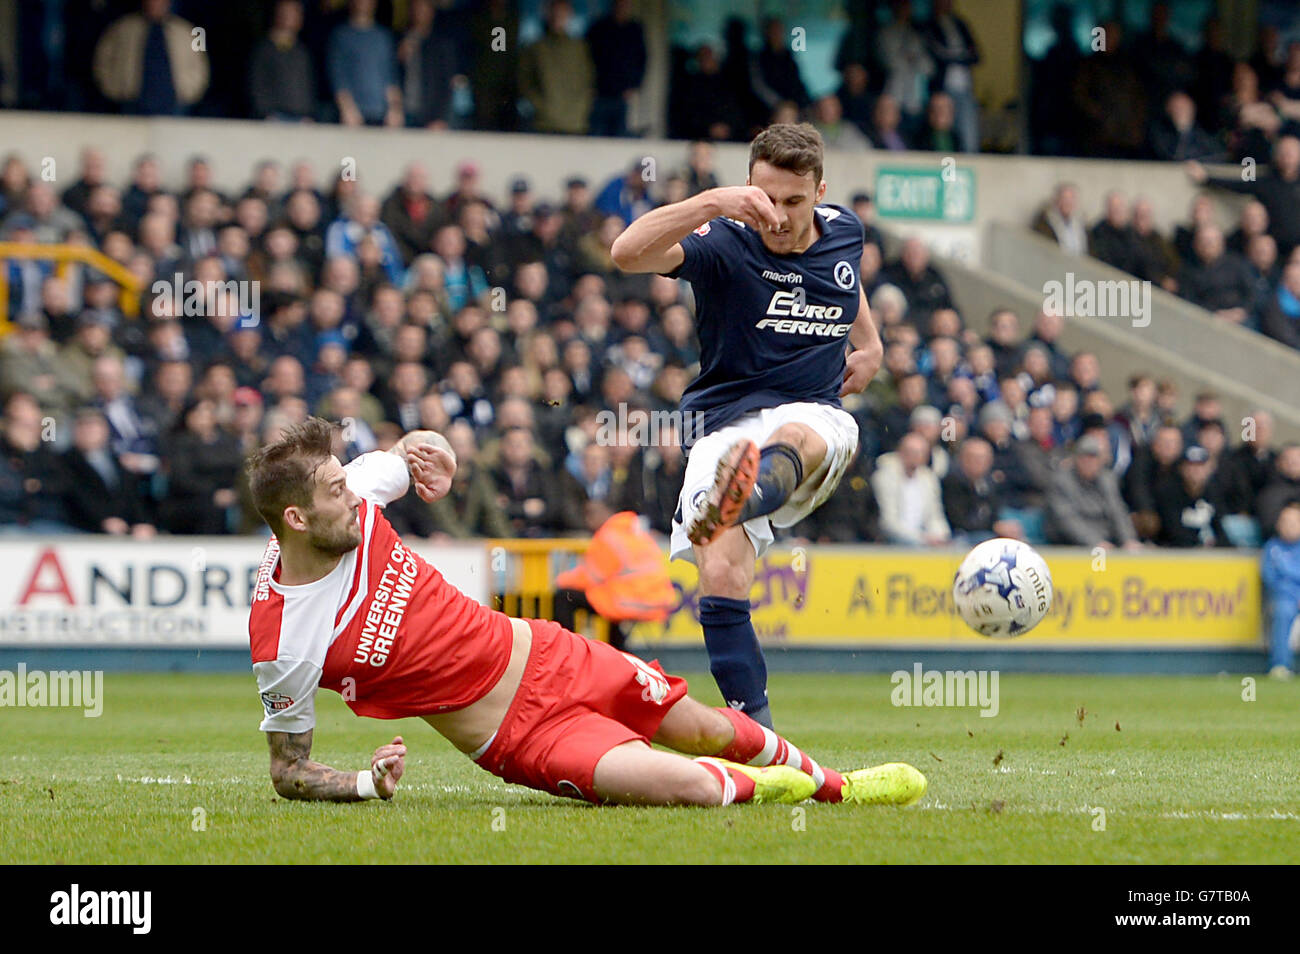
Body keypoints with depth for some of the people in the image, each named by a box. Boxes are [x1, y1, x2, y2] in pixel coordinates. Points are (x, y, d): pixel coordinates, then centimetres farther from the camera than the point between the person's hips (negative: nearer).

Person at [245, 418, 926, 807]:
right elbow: (288, 770, -11)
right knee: (689, 784, -21)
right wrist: (366, 784, -29)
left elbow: (412, 450, 14)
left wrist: (433, 453, -10)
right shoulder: (282, 645, -25)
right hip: (516, 736, -6)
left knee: (707, 729, 18)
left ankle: (831, 784, 47)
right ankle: (748, 786, 16)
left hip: (544, 654, 6)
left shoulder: (351, 496, -10)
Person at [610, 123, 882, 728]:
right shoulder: (725, 245, -7)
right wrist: (713, 202, -36)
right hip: (724, 424, -1)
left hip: (814, 415, 1)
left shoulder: (844, 232, 9)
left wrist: (869, 343, 29)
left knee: (797, 436, -40)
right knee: (720, 575, -24)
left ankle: (735, 504, -73)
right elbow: (627, 253, -27)